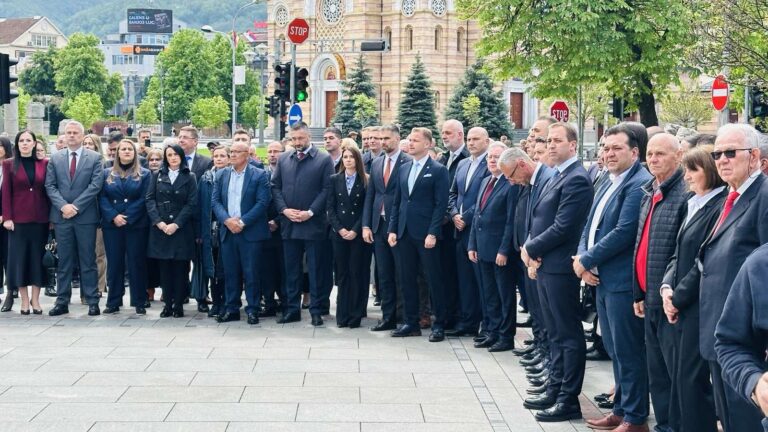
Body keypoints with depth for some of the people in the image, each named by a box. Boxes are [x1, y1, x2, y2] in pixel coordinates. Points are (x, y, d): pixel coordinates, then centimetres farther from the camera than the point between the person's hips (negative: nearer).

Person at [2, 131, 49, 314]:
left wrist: (51, 216, -1)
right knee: (19, 257, 1)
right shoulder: (9, 164, 3)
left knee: (38, 257, 4)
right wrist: (7, 217, -8)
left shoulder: (44, 164, 5)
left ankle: (35, 299, 11)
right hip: (18, 218, -1)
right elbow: (6, 192, 0)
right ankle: (24, 300, 8)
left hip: (40, 218, 1)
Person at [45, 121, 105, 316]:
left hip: (85, 216, -2)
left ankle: (92, 302, 5)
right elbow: (50, 186, 4)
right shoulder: (55, 158, 9)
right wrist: (63, 206, -12)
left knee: (88, 261, 2)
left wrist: (76, 206, -13)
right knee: (64, 261, 6)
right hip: (61, 216, 2)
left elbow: (96, 185, -6)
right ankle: (62, 302, 10)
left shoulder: (94, 158, 3)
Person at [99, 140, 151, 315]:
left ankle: (139, 302, 5)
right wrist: (113, 217, -12)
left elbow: (144, 199, -4)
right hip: (111, 225, 2)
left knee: (136, 263, 0)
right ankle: (113, 302, 9)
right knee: (114, 263, 4)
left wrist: (127, 218, -13)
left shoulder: (144, 174, 4)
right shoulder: (107, 174, 11)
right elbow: (102, 197, 3)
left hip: (136, 225, -2)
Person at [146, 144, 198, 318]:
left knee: (180, 268, -2)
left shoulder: (189, 177, 5)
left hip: (181, 229, -2)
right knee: (164, 267, 2)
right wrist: (158, 221, -11)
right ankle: (168, 304, 6)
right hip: (160, 228, 2)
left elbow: (192, 204, -3)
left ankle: (178, 304, 4)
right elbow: (150, 199, 4)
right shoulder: (157, 176, 12)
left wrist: (176, 224, -13)